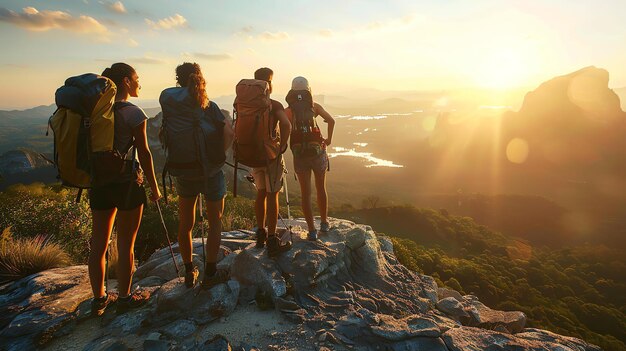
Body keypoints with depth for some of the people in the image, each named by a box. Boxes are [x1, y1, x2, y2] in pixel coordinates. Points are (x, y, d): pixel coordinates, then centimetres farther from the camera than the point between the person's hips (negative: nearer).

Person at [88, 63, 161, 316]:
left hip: (99, 182, 6)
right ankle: (124, 298, 22)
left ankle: (99, 299, 29)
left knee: (98, 244, 14)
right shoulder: (133, 113, -12)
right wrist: (154, 187, -2)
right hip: (127, 183, -6)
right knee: (125, 245, 8)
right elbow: (144, 153, -11)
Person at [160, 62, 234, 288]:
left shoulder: (167, 98, -2)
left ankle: (189, 272, 28)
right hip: (210, 171, -3)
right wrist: (220, 154, -3)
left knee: (185, 224, 16)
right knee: (215, 223, 10)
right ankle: (210, 274, 16)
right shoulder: (207, 105, -8)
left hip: (183, 172, 3)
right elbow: (229, 133, -13)